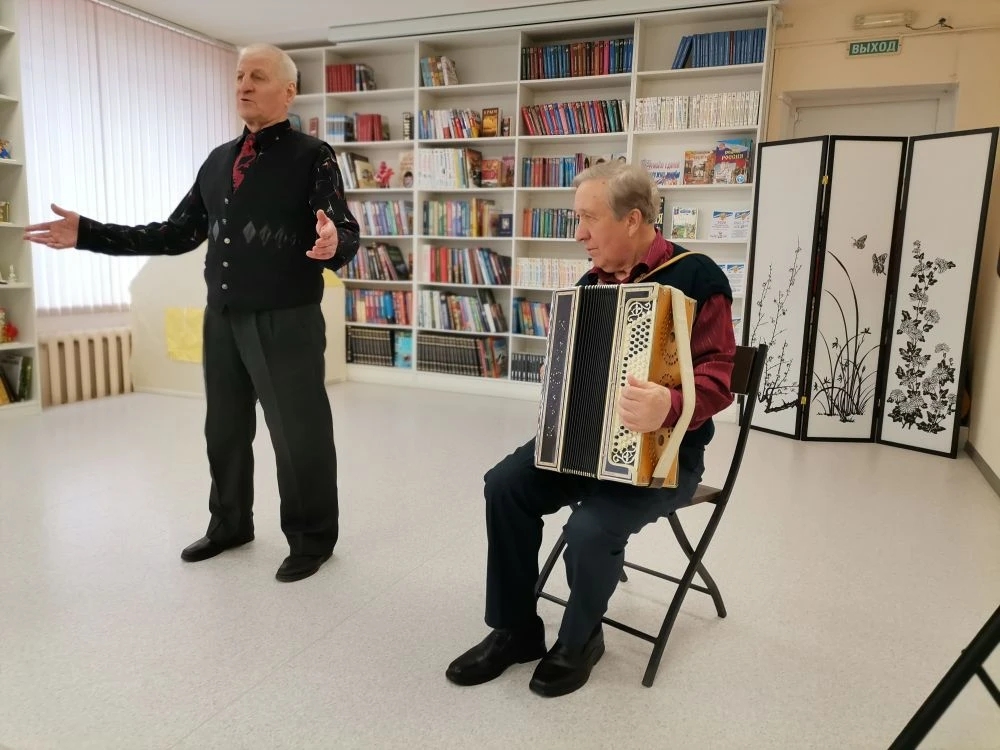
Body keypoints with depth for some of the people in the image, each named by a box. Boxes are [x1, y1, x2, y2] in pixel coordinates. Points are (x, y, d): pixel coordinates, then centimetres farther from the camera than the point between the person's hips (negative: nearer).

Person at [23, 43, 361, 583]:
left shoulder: (312, 157, -6)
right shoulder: (218, 161, 12)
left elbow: (347, 235, -15)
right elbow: (177, 234, 13)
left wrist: (333, 244, -39)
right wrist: (88, 233, 9)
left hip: (286, 323, -6)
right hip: (221, 320, 7)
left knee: (299, 436, 4)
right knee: (224, 430, 18)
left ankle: (312, 539, 23)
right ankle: (229, 524, 38)